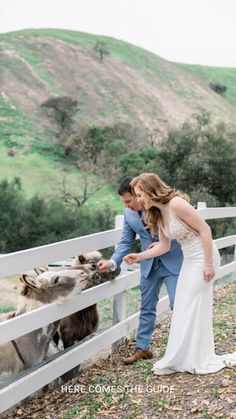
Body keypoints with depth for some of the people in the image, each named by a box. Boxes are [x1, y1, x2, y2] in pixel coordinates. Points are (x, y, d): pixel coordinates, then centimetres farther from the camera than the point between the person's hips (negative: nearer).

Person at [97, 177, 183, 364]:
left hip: (173, 261, -4)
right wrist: (113, 262, -13)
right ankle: (142, 347, 22)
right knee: (147, 307, 10)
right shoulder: (129, 213, -3)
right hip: (150, 264, 4)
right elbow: (126, 242, 2)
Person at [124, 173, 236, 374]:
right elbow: (163, 246, 12)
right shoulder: (157, 214, 4)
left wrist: (208, 264, -21)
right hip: (190, 260, 9)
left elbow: (205, 229, -22)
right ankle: (183, 359, 24)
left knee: (192, 308, -2)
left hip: (203, 257, -9)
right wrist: (139, 257, 4)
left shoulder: (176, 204, -22)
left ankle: (198, 361, 11)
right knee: (183, 308, 12)